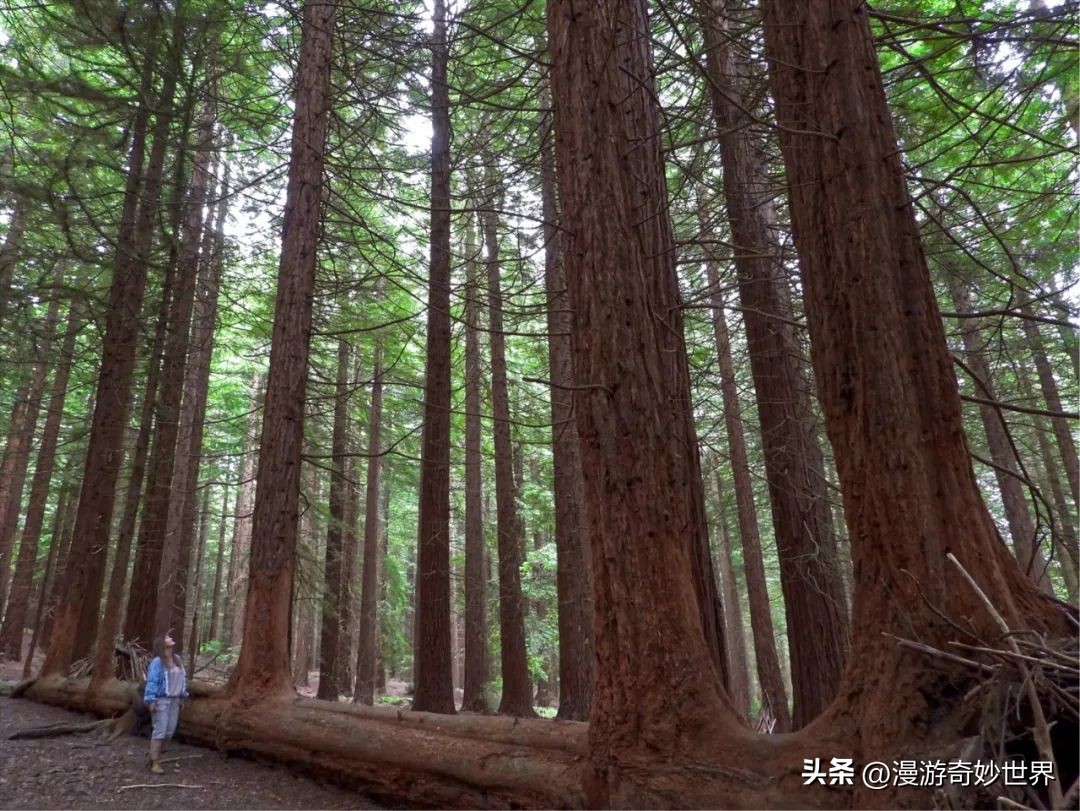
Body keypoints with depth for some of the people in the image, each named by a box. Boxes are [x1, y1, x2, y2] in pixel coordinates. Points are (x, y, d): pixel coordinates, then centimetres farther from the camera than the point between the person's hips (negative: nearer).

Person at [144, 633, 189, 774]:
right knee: (160, 730, -5)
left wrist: (182, 697, 15)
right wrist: (151, 701, -20)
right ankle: (154, 762, 4)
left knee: (170, 730, 11)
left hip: (174, 700, 7)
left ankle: (155, 755, 26)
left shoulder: (177, 659, 9)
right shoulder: (157, 662, -13)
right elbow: (152, 681, -16)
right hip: (161, 700, -7)